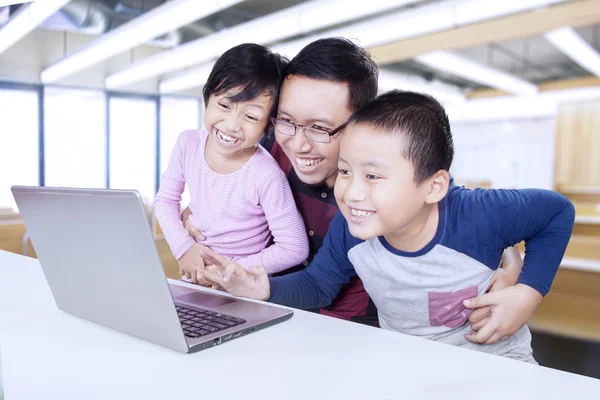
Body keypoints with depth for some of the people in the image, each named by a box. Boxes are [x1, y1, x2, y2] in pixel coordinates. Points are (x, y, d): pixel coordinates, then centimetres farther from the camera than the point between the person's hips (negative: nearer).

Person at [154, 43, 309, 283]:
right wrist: (184, 248, -9)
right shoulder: (188, 143, -9)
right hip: (193, 274, 2)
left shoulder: (268, 177, -24)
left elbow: (294, 249, -18)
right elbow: (165, 200, 3)